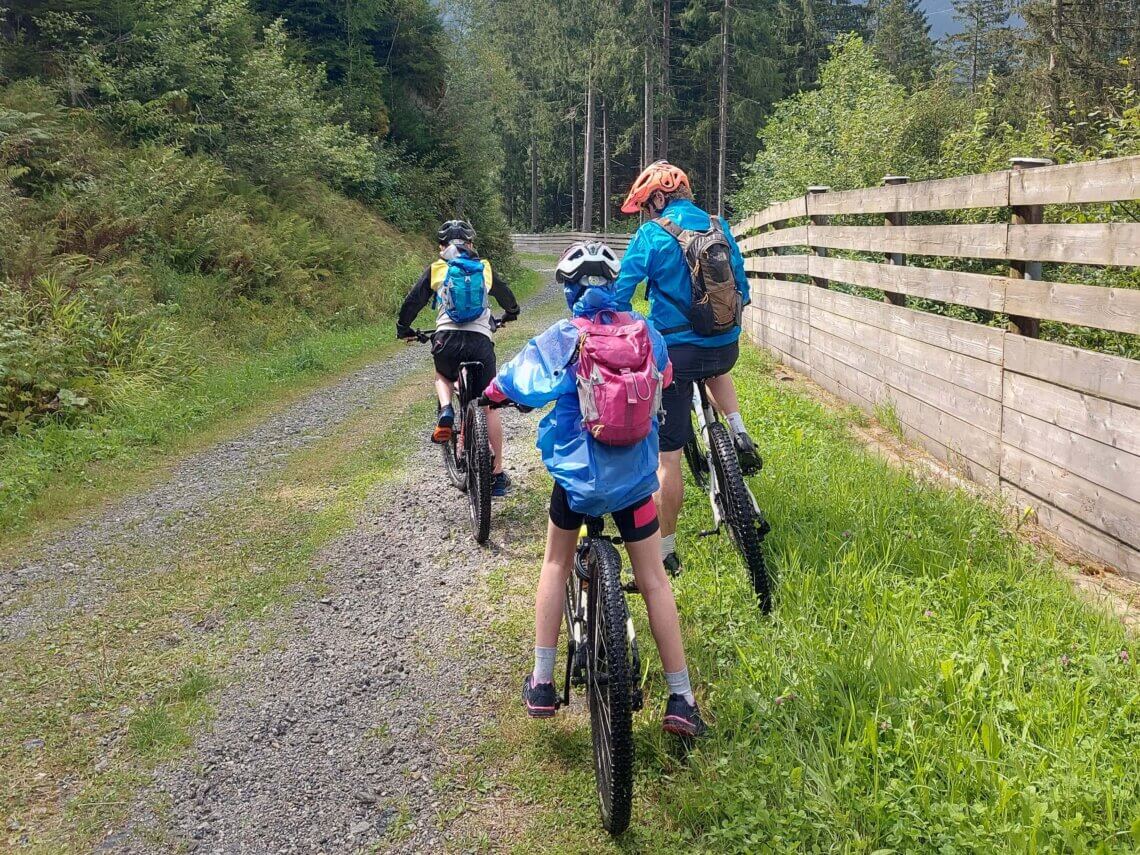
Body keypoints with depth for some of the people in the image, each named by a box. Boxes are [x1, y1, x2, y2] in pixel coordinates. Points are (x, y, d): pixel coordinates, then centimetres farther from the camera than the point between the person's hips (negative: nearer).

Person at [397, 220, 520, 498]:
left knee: (442, 376, 35)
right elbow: (508, 300, 30)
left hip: (447, 340, 0)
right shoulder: (485, 269, 16)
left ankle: (445, 412, 2)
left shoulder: (436, 269, 11)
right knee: (489, 406, 11)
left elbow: (412, 302, 12)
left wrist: (403, 329, 30)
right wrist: (509, 315, 53)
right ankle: (498, 475, 12)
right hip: (481, 341, 0)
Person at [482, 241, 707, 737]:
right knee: (654, 580, 11)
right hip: (634, 477, 2)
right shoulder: (645, 332, 3)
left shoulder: (561, 338, -7)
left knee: (557, 564, 21)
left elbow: (509, 385, -6)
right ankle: (681, 699, 12)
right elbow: (663, 379, 22)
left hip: (577, 476, -1)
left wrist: (491, 393, 18)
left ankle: (542, 684, 20)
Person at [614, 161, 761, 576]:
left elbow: (621, 293, -11)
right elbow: (742, 288, 17)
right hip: (726, 346, 5)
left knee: (668, 455, 3)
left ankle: (666, 551, 9)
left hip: (675, 350, -5)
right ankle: (738, 433, 21)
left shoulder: (652, 235, -8)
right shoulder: (719, 226, 8)